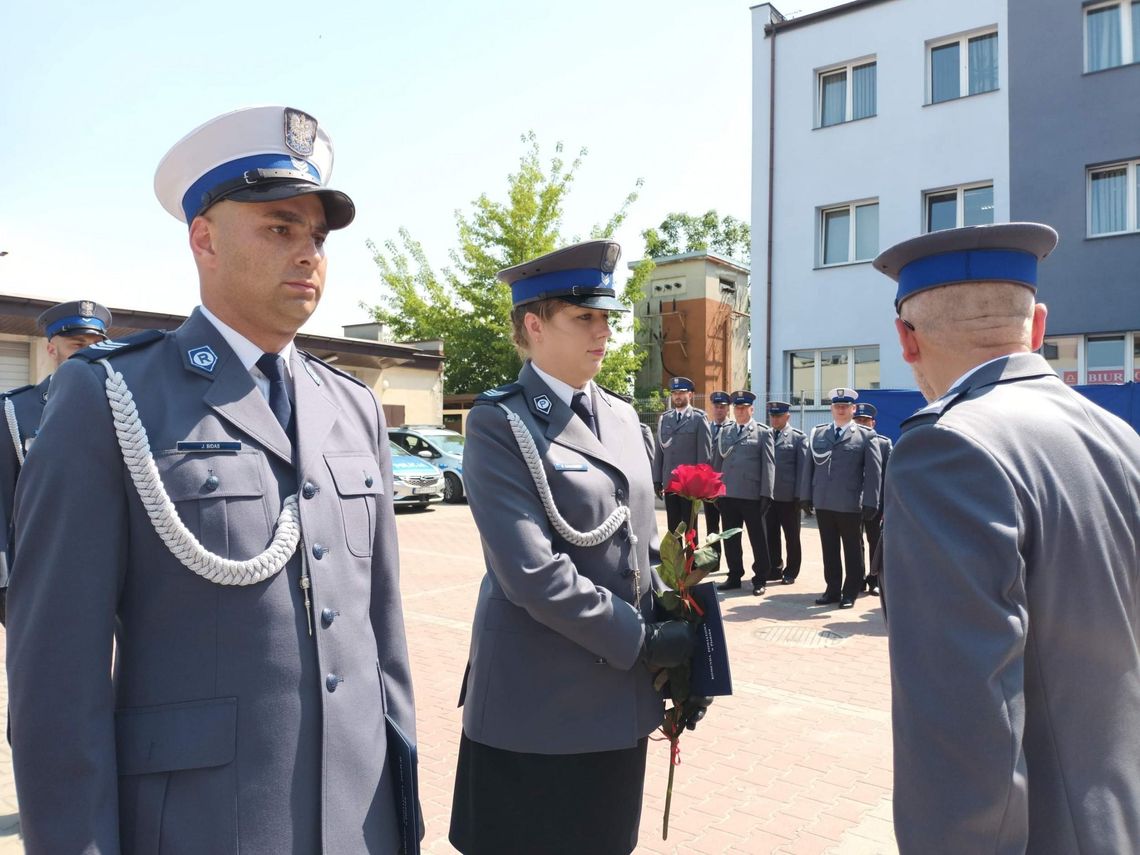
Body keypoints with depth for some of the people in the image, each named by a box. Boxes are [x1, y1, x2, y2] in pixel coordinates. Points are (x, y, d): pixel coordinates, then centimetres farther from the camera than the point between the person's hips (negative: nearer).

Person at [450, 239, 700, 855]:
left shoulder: (622, 416, 9)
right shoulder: (500, 422, -14)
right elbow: (531, 572, -22)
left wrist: (673, 634, 3)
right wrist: (642, 640, -15)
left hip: (620, 695, 7)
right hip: (540, 706, -6)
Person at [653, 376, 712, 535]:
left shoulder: (699, 418, -1)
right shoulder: (664, 418, 11)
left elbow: (705, 452, -4)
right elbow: (659, 451, 11)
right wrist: (657, 480, 6)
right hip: (669, 483, 4)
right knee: (672, 528, 9)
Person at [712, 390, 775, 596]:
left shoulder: (763, 432, 2)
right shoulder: (725, 433, 15)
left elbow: (769, 464, -4)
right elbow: (717, 462, 15)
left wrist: (766, 494, -11)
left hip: (751, 495, -4)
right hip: (727, 494, 4)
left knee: (758, 538, 4)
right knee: (730, 538, 10)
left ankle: (760, 579, 14)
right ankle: (734, 577, 21)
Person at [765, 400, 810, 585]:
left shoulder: (799, 437, -1)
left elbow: (804, 467, -6)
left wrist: (801, 495, -11)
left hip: (789, 497, -3)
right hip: (768, 495, 3)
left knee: (792, 536, 7)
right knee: (771, 535, 10)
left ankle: (791, 572, 18)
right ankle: (775, 569, 22)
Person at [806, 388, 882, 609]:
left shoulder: (864, 436, 0)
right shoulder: (818, 433, 9)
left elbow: (874, 471, -4)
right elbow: (809, 465, 11)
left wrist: (870, 503, -10)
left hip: (850, 505, -3)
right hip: (823, 503, 3)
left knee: (852, 551, 7)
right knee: (829, 549, 11)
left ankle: (850, 593, 18)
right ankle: (832, 590, 22)